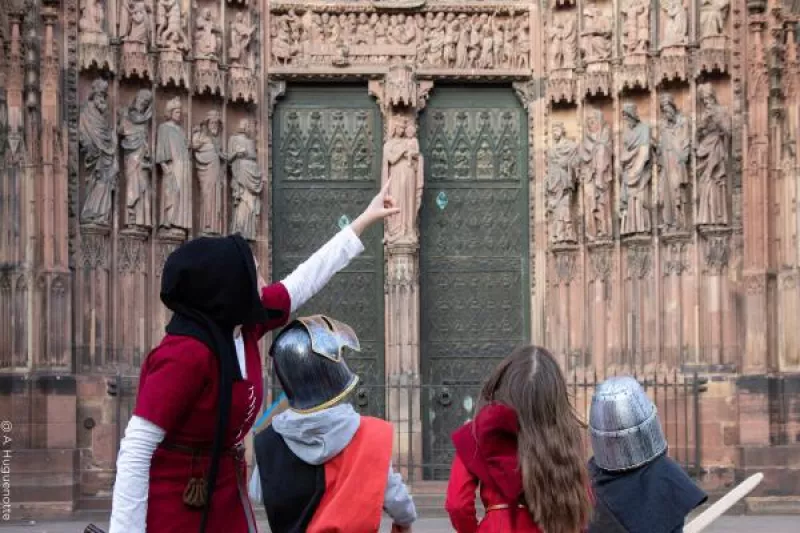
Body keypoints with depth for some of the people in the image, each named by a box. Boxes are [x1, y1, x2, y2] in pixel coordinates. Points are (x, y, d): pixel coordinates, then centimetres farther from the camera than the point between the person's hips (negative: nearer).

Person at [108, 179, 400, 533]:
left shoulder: (241, 326, -1)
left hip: (225, 499, 8)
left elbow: (304, 281, 14)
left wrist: (365, 219, 23)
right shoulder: (186, 354, -25)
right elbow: (135, 451, -26)